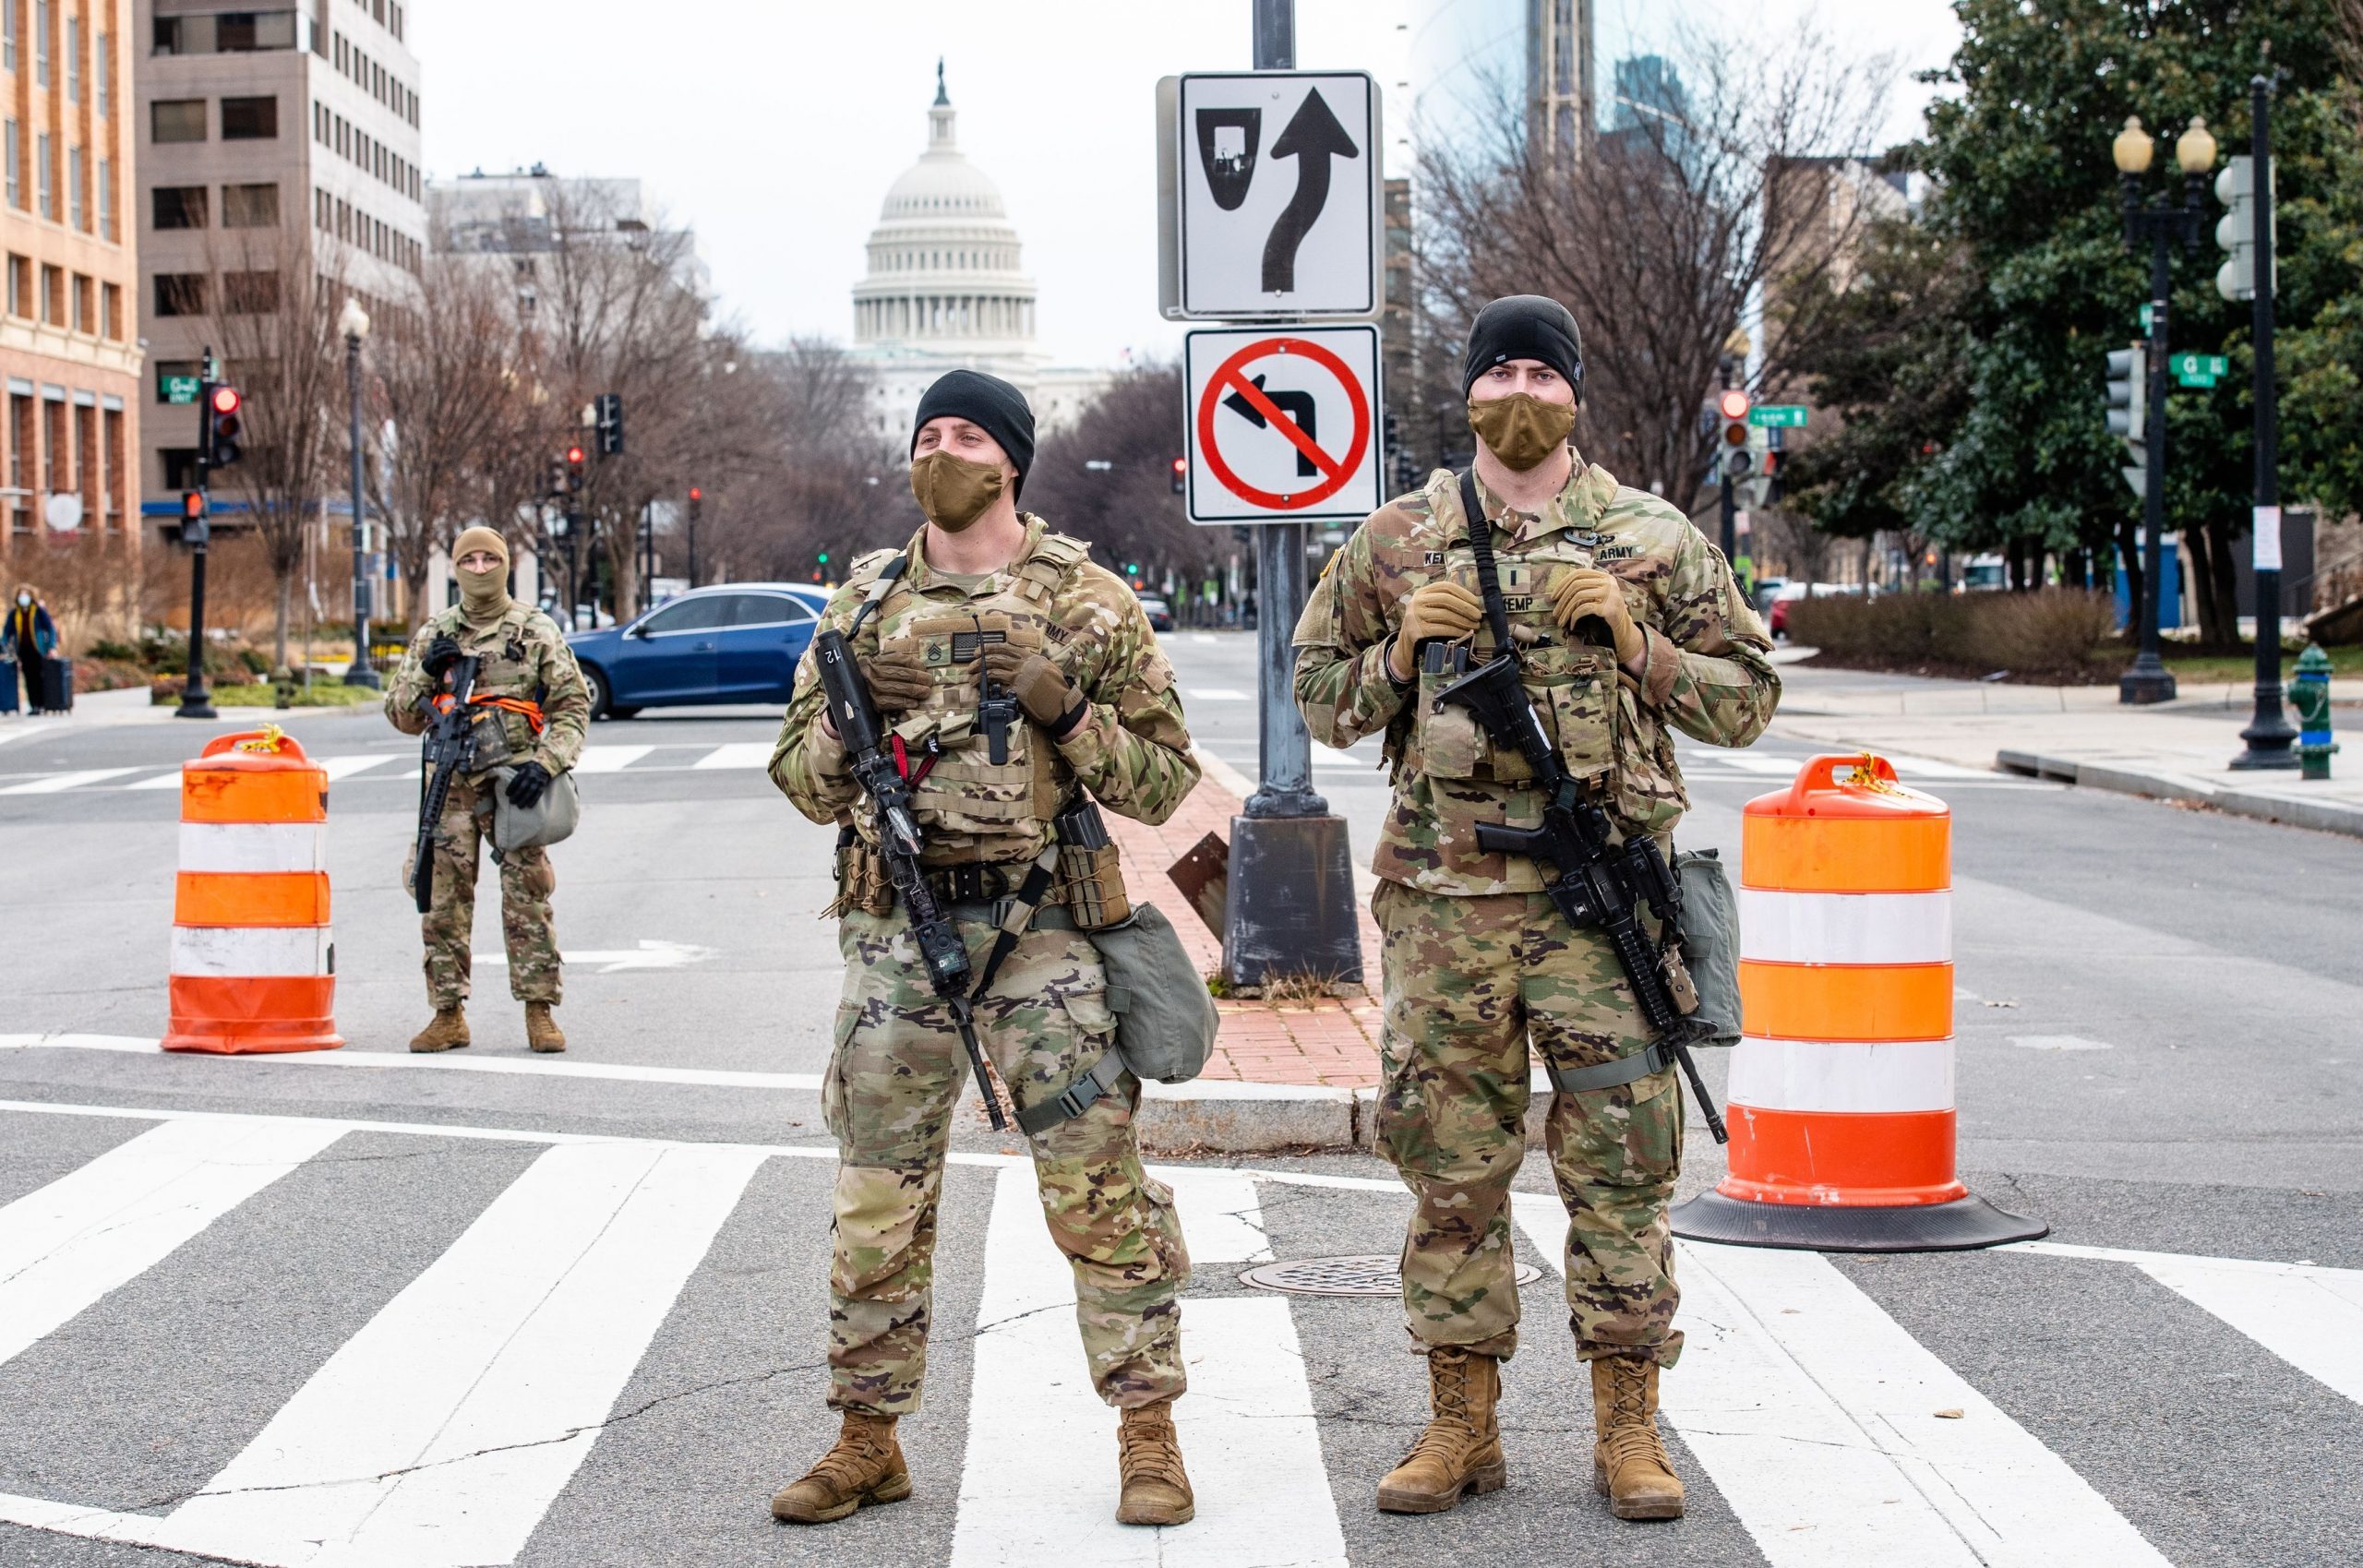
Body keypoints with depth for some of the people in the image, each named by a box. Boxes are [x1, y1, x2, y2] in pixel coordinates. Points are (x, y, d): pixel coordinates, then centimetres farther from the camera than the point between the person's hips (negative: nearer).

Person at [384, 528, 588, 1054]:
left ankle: (539, 1012, 0)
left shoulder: (537, 631, 5)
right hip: (451, 786, 3)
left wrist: (545, 763, -12)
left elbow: (573, 705, 2)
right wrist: (426, 673, -6)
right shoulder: (433, 634, 12)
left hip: (515, 782, -2)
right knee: (444, 901, 1)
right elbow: (402, 715, 13)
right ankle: (448, 1015, 8)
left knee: (527, 900, -5)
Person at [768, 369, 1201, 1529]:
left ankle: (1147, 1432, 7)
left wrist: (1067, 707, -13)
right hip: (893, 932, 3)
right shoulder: (864, 603, 11)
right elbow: (803, 783, 13)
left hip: (1042, 929, -3)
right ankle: (868, 1440, 17)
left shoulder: (1089, 601, 2)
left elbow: (1164, 781, 2)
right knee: (878, 1196, 6)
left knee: (1099, 1184, -3)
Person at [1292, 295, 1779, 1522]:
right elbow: (1321, 699, 14)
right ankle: (1462, 1423, 15)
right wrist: (1401, 650, -5)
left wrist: (1636, 644, -7)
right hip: (1445, 900, 1)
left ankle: (1628, 1424, 10)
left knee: (1619, 1165, 1)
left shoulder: (1654, 539, 6)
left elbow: (1746, 700, 8)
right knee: (1450, 1167, 6)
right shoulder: (1396, 542, 8)